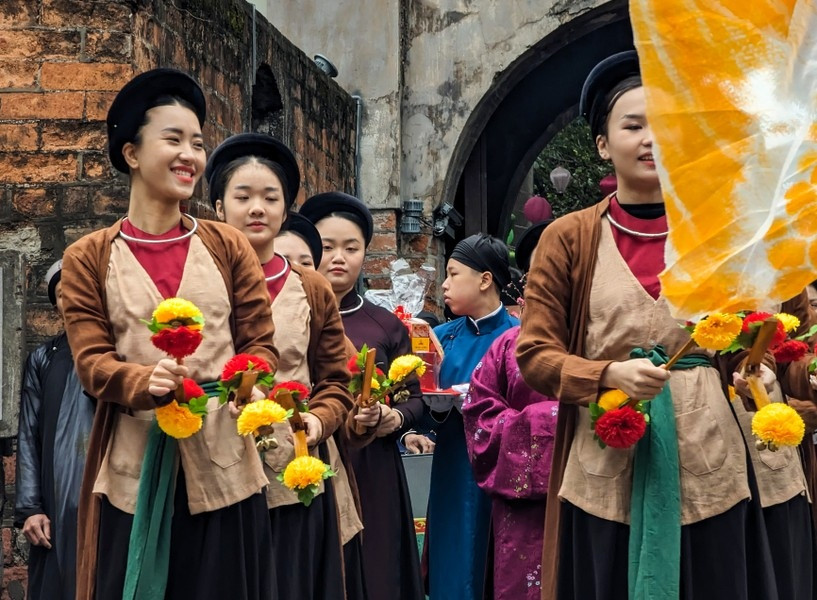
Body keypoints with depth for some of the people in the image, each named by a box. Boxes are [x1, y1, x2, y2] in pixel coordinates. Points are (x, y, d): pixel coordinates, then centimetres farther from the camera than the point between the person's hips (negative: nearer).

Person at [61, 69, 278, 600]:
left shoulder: (228, 247, 9)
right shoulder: (89, 259, 5)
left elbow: (261, 343, 6)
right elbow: (91, 361, -3)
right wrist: (146, 384, -24)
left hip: (221, 464, 1)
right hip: (133, 471, -1)